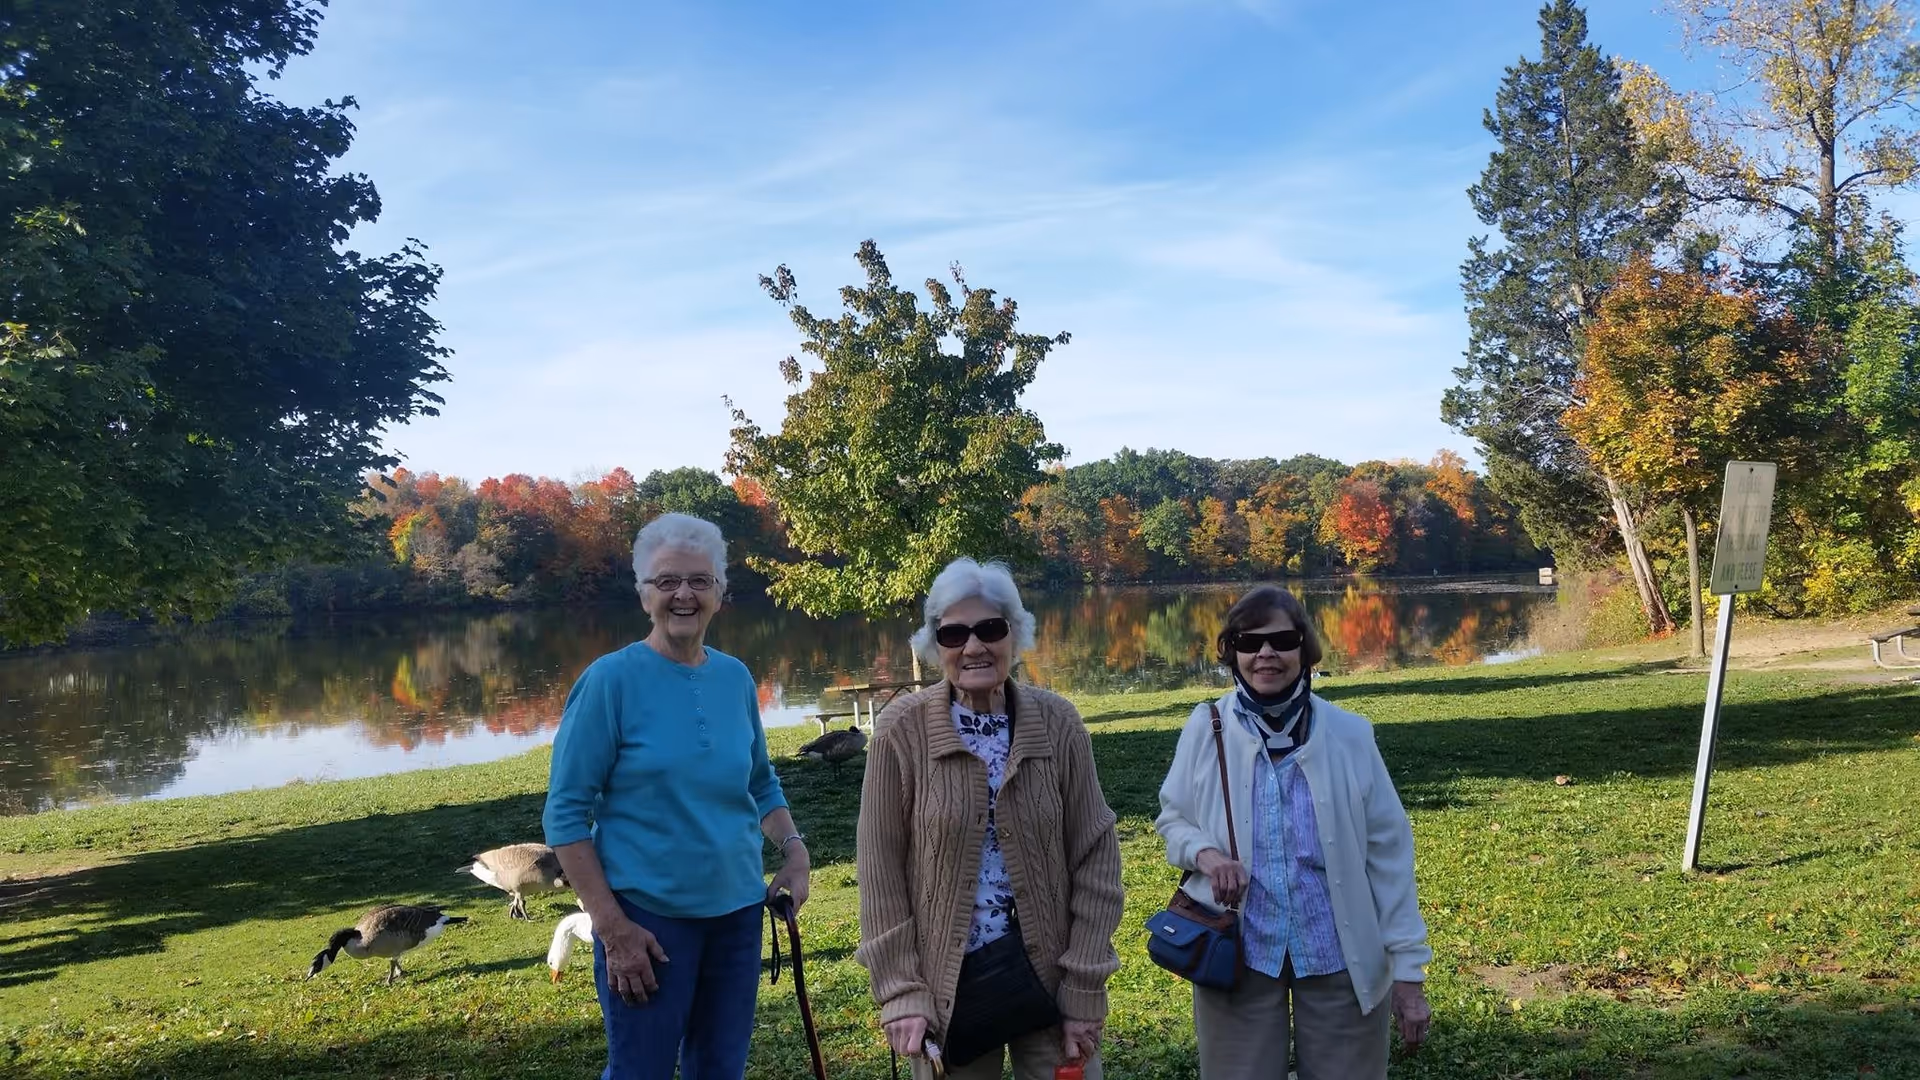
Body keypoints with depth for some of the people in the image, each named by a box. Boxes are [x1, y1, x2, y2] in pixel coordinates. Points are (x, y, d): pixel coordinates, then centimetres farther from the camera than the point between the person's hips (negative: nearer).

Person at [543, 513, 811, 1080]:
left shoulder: (736, 677, 3)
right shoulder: (611, 679, -11)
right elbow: (566, 813, -12)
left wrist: (794, 848, -1)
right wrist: (612, 927, -16)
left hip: (737, 910, 5)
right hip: (647, 915, -5)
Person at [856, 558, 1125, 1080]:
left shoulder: (1057, 723, -6)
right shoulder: (902, 730, -9)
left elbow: (1095, 856, -3)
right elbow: (881, 868, -5)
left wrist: (1085, 988, -4)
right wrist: (901, 990, -7)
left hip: (1047, 974, 1)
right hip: (947, 983, -1)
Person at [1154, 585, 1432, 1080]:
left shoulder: (1349, 735, -7)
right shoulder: (1207, 728, -6)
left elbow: (1388, 854, -2)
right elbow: (1172, 819, 7)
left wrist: (1408, 966, -3)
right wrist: (1204, 853, -15)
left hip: (1340, 956, 0)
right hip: (1237, 954, 0)